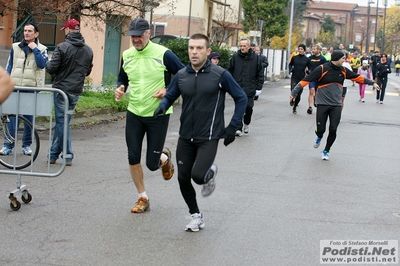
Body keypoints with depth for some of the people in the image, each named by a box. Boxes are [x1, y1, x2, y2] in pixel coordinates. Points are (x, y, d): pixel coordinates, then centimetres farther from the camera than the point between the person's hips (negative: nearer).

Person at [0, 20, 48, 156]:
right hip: (15, 87, 1)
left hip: (32, 89, -1)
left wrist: (35, 49, -12)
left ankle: (26, 145, 14)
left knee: (29, 117, 4)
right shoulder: (15, 47, 9)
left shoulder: (41, 49, 5)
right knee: (12, 116, -3)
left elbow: (42, 64, -13)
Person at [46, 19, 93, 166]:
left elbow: (51, 68, -14)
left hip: (62, 89, -5)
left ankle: (68, 155, 1)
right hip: (76, 91, 5)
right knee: (61, 121, 13)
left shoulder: (62, 47, -13)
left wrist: (48, 64, 8)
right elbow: (88, 71, 13)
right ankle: (53, 154, 16)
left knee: (62, 121, 1)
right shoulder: (88, 50, 5)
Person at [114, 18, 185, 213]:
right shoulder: (126, 56, 2)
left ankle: (165, 158, 37)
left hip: (158, 115, -4)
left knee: (152, 164, -1)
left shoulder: (163, 54, -14)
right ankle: (142, 198, 19)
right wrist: (120, 89, -4)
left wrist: (168, 91, -19)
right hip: (134, 113, 4)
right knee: (133, 158, 1)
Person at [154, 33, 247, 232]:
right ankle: (196, 216, 26)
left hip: (208, 138, -4)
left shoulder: (220, 75, -9)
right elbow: (169, 96, 14)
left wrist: (232, 127, -7)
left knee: (198, 176, -20)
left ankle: (210, 173, 18)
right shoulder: (181, 76, 2)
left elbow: (241, 98, -2)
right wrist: (162, 106, -10)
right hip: (185, 137, 4)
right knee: (183, 178, 4)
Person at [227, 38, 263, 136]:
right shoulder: (235, 57, 3)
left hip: (250, 89, 0)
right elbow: (230, 72, 9)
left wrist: (259, 87, 0)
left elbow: (260, 74, 5)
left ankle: (246, 124, 28)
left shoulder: (256, 58, 2)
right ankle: (238, 128, 1)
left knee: (249, 107, 4)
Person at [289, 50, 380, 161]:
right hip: (322, 104, -3)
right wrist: (294, 92, -15)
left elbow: (358, 77, 16)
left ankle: (326, 151, 19)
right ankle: (319, 137, 36)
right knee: (321, 130, -3)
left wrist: (372, 82, 19)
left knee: (333, 130, -4)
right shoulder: (322, 69, -12)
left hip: (336, 105, 3)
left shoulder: (343, 70, 3)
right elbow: (306, 80, -13)